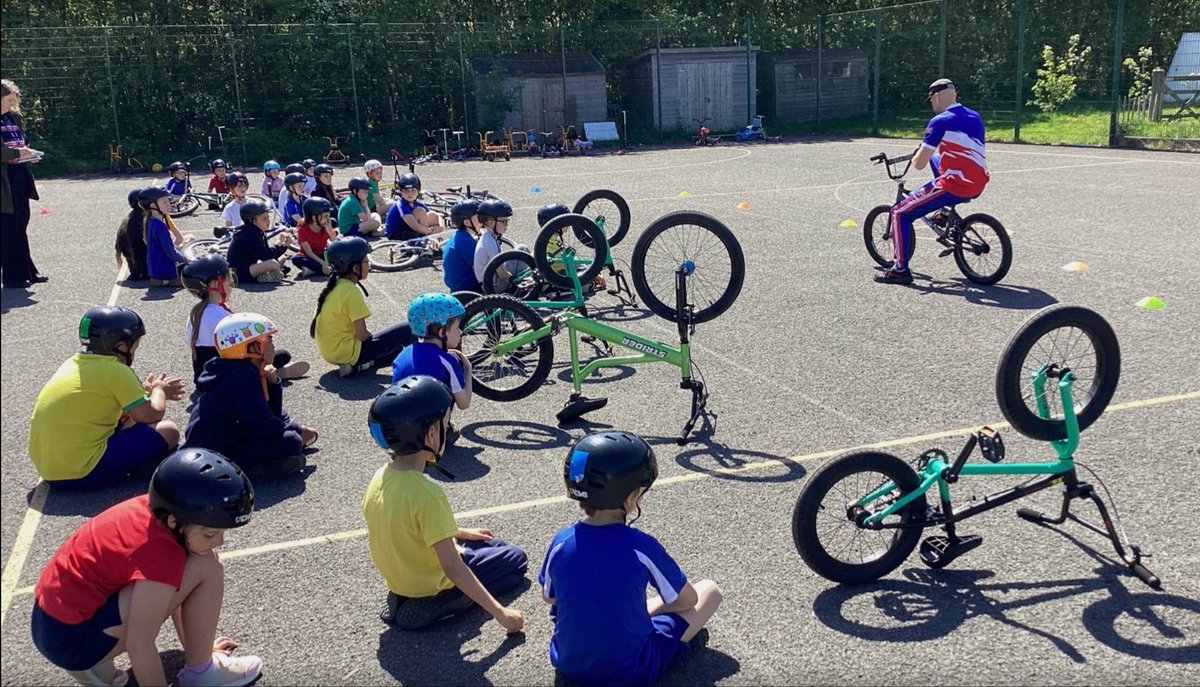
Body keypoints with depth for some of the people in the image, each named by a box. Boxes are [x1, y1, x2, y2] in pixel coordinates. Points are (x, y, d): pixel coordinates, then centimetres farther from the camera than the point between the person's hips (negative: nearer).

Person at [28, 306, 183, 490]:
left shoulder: (74, 363, 11)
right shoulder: (116, 371, -13)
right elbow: (152, 414, -10)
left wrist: (149, 391, 22)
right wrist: (158, 390, 10)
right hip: (83, 474, -9)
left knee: (129, 418, 26)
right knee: (168, 431, -8)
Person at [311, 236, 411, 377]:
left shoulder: (334, 286, 7)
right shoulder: (352, 291, -19)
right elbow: (362, 334, -19)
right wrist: (376, 339, 2)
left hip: (331, 351, 9)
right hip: (347, 352, -9)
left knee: (398, 349, 23)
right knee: (406, 330, -7)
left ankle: (355, 365, 5)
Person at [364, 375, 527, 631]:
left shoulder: (380, 478, -8)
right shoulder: (428, 494, -33)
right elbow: (451, 568, -32)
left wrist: (460, 533, 18)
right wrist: (500, 613, -27)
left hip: (399, 579, 8)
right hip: (432, 588, -8)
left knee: (490, 544, 28)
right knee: (516, 558, 13)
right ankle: (432, 606, 0)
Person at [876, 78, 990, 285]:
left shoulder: (940, 122, -11)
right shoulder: (975, 117, 12)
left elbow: (919, 164, -13)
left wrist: (916, 155, 11)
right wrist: (929, 151, 34)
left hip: (955, 187, -8)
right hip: (978, 186, 8)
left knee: (900, 213, 2)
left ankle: (900, 269, 0)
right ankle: (945, 213, 34)